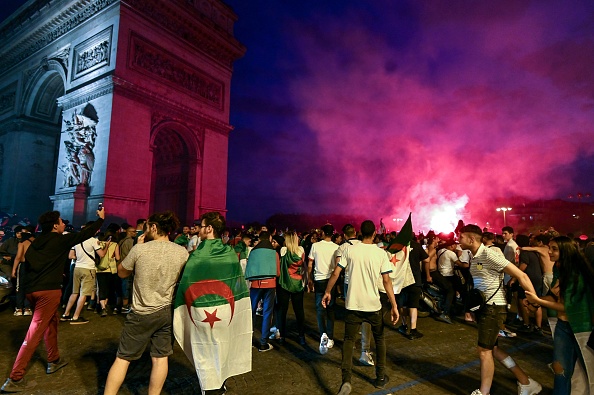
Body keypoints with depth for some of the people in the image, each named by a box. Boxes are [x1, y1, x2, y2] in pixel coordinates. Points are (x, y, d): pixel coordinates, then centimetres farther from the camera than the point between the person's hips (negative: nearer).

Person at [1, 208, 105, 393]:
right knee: (35, 331, -5)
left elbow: (27, 264, 17)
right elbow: (85, 233, 2)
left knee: (51, 322, 22)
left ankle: (54, 360, 34)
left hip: (32, 289, 8)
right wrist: (101, 219, 15)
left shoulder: (36, 242, 14)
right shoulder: (61, 240, -5)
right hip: (48, 290, -8)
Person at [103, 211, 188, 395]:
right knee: (161, 358, 13)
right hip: (167, 311, 3)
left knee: (123, 358, 13)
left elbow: (121, 273, 4)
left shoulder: (140, 248, -12)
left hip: (142, 313, -2)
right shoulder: (183, 252, -6)